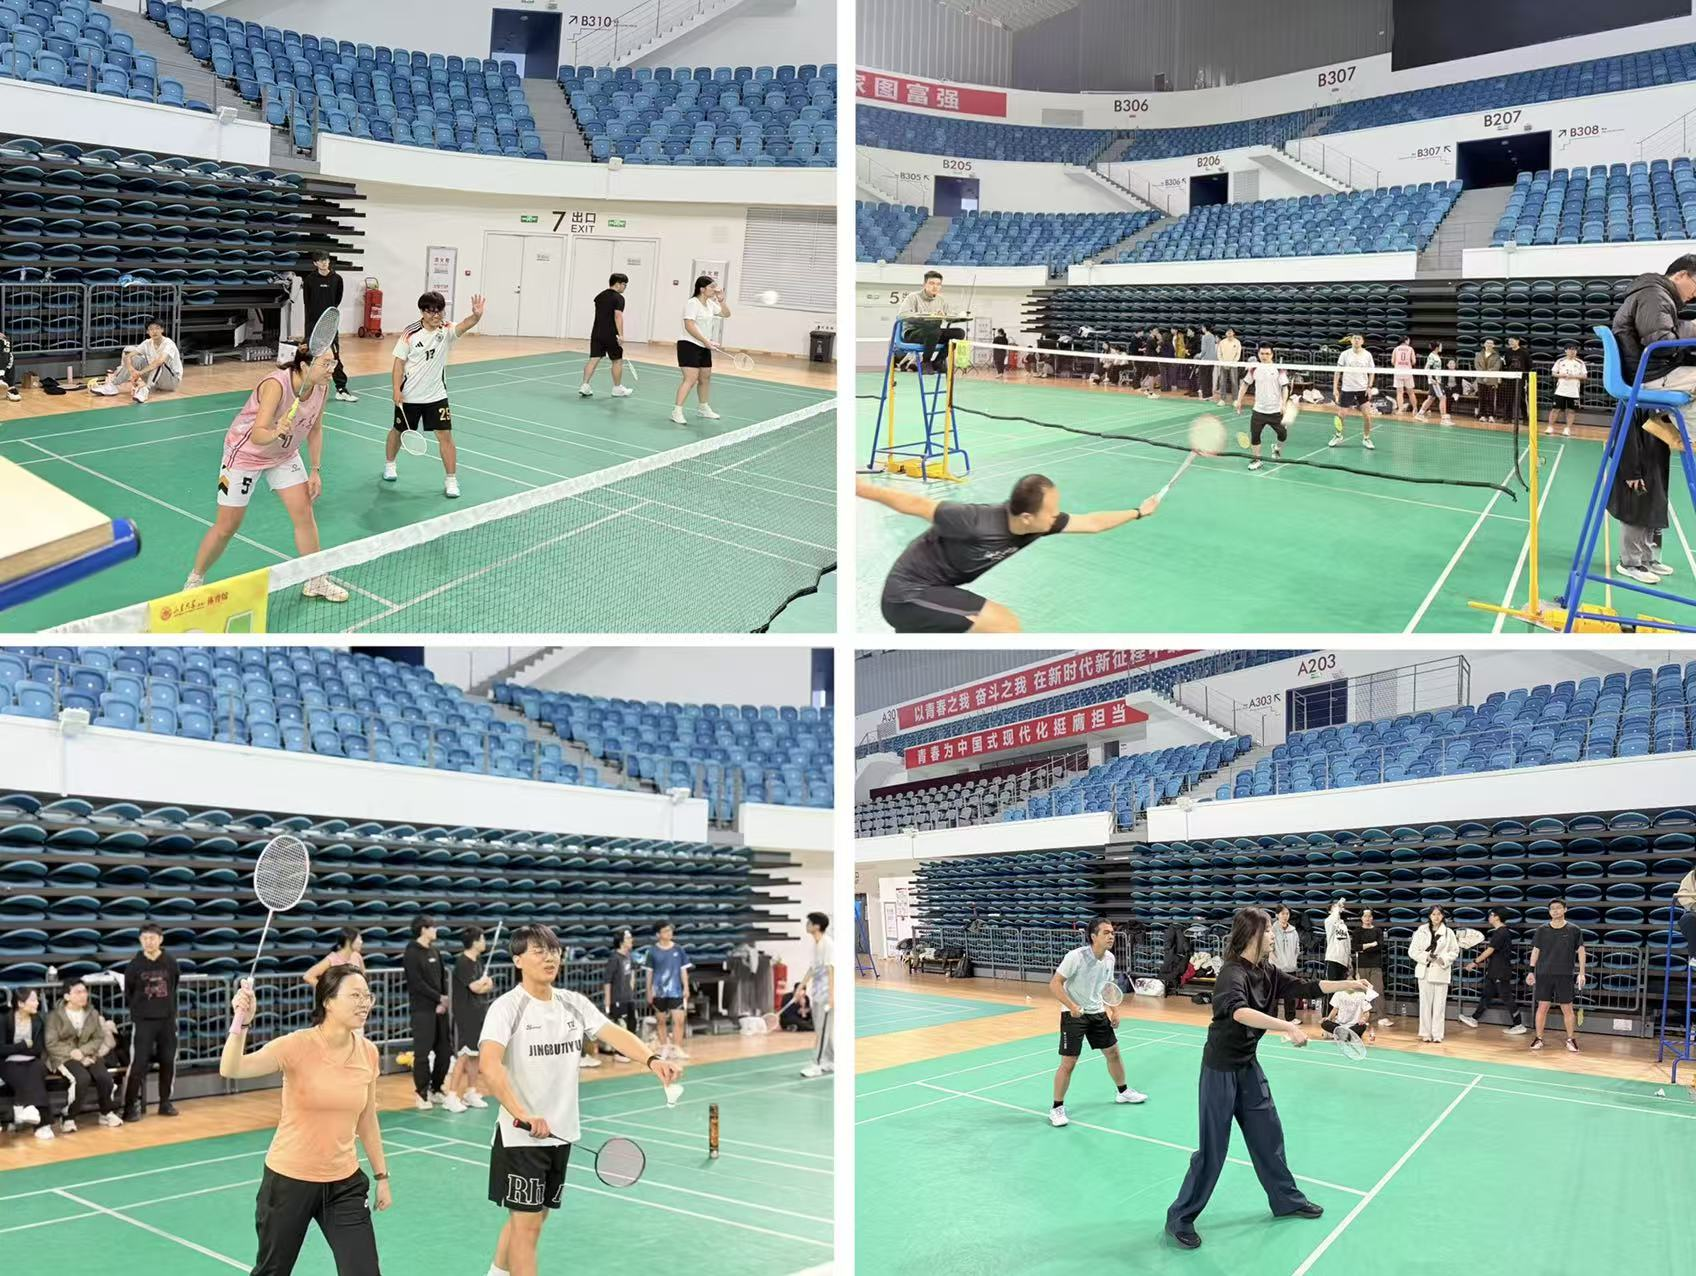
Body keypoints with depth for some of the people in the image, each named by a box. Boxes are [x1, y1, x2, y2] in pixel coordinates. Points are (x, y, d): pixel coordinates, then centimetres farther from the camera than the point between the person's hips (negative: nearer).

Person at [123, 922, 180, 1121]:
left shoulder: (171, 962, -3)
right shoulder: (135, 964, -7)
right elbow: (128, 993, 5)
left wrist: (170, 1009, 12)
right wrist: (138, 1009, 10)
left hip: (167, 1019, 2)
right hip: (143, 1021, -2)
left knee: (168, 1062, 6)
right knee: (138, 1063, -7)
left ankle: (165, 1102, 19)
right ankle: (131, 1105, -1)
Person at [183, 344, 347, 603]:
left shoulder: (321, 390, -16)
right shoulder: (276, 385, -36)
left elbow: (314, 430, 2)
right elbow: (257, 436, -45)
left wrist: (316, 470, -3)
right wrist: (275, 434, -65)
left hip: (285, 455, 6)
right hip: (245, 452, -6)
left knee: (304, 513, -2)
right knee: (227, 526, 1)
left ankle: (316, 582, 13)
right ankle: (195, 580, 22)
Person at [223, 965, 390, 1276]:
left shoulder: (368, 1053, -4)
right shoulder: (297, 1045, -18)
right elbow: (231, 1070, -31)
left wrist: (381, 1176, 13)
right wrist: (242, 1022, -46)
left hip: (344, 1183, 3)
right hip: (289, 1180, -3)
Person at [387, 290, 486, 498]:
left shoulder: (447, 330, -11)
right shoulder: (410, 334, -13)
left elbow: (466, 324, -31)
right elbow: (399, 363, -7)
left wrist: (477, 315, -54)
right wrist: (397, 390, -15)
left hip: (436, 396, 0)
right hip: (409, 395, 0)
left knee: (445, 436, -7)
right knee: (399, 431, 19)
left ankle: (451, 480, 2)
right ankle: (389, 464, 45)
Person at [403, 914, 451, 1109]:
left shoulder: (435, 951, 13)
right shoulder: (412, 953, -7)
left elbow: (443, 977, 12)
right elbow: (417, 983, -13)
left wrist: (443, 1003, -3)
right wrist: (440, 998, -9)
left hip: (440, 1008, 6)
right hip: (422, 1010, -6)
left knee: (444, 1050, 6)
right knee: (422, 1052, -4)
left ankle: (435, 1089, 19)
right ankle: (421, 1094, 4)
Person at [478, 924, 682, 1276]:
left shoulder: (574, 1003, 3)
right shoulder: (507, 1007, -15)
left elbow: (614, 1034, -9)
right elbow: (489, 1066, -28)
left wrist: (652, 1060, -28)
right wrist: (522, 1115, -39)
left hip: (562, 1132, 7)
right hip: (522, 1136, -6)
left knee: (533, 1216, 20)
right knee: (527, 1224, -2)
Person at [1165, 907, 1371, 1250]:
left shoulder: (1267, 973, 1)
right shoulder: (1233, 973, -24)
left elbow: (1307, 987, 9)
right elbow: (1240, 1011, -43)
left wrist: (1350, 984, 2)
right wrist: (1288, 1027, -50)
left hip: (1249, 1067, 8)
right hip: (1221, 1070, -8)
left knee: (1268, 1134, 17)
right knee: (1212, 1148, -2)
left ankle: (1286, 1200, 34)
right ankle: (1180, 1218, 10)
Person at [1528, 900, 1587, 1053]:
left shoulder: (1573, 930, 1)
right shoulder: (1542, 930, 4)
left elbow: (1581, 951, 2)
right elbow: (1536, 951, 8)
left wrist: (1581, 973, -5)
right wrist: (1531, 971, 4)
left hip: (1565, 976, -1)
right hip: (1544, 975, 1)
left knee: (1567, 1008, 2)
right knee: (1542, 1007, 2)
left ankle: (1571, 1039, 14)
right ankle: (1538, 1039, 11)